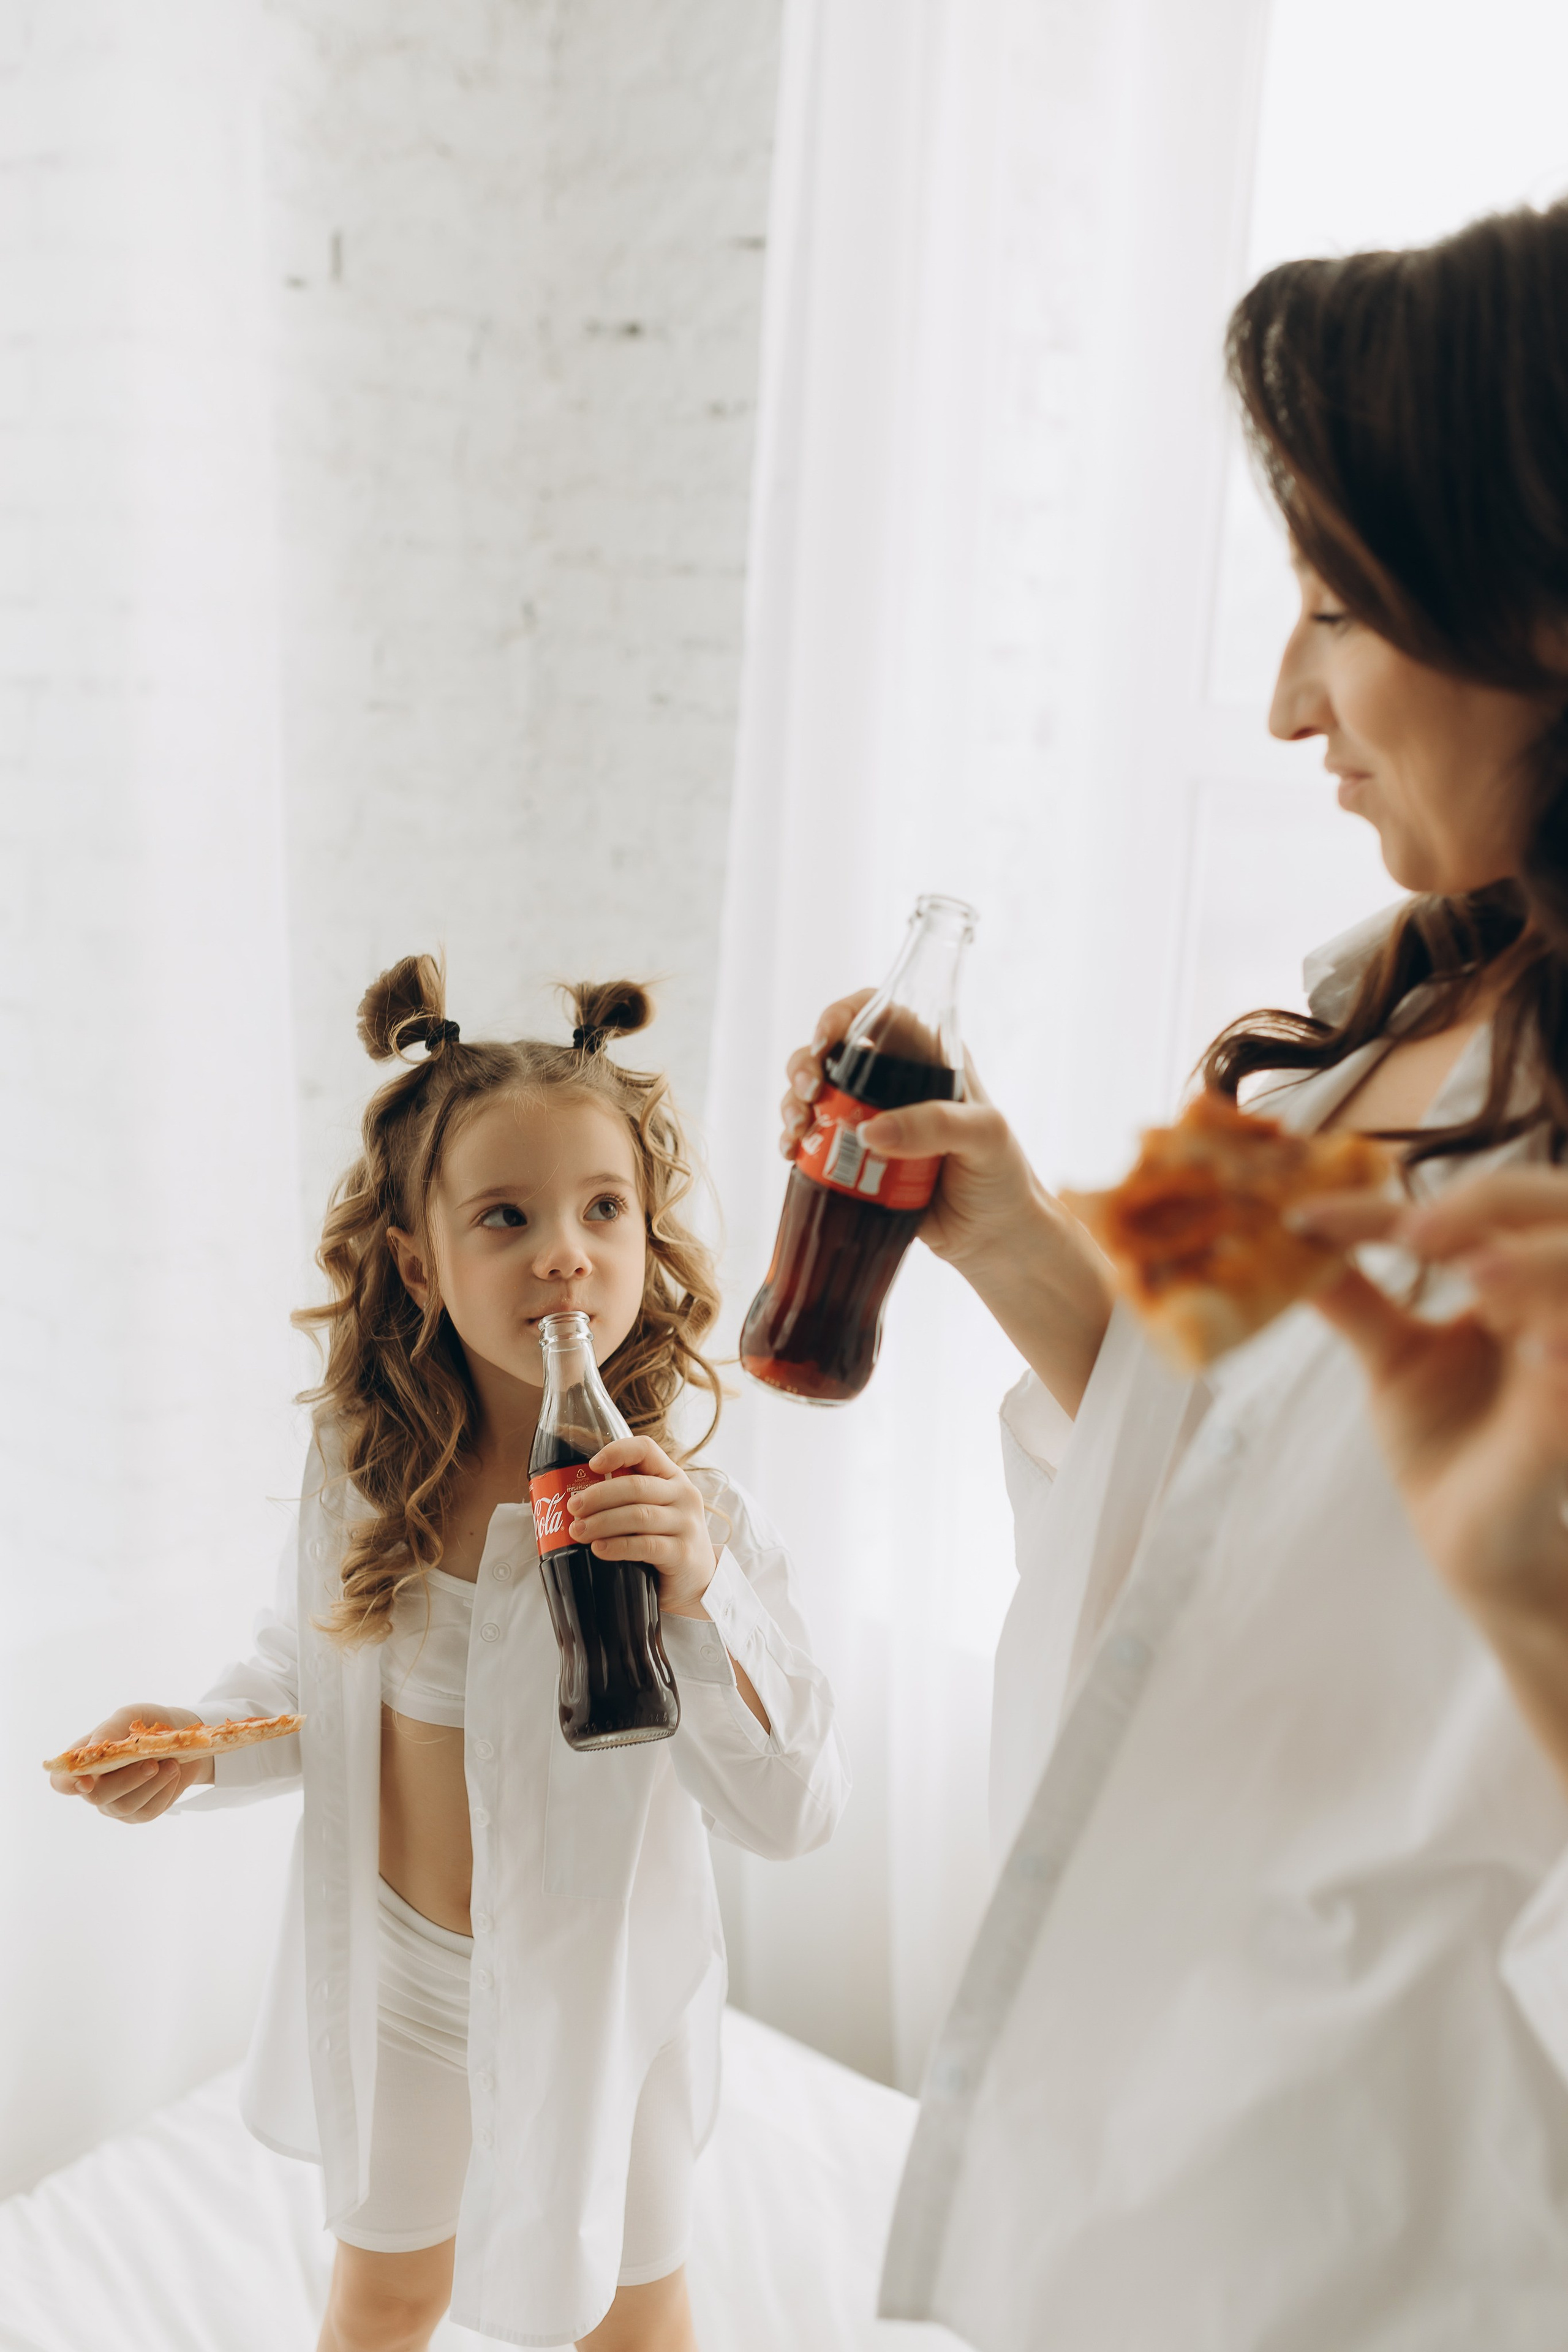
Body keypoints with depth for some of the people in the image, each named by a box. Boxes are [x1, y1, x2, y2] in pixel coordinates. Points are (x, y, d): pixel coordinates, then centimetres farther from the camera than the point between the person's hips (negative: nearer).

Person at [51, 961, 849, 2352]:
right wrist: (199, 1746, -15)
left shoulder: (692, 1516, -25)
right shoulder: (362, 1468, -13)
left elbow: (796, 1811, -28)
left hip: (593, 1985, -2)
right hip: (392, 1970, 3)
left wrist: (697, 1594, -43)